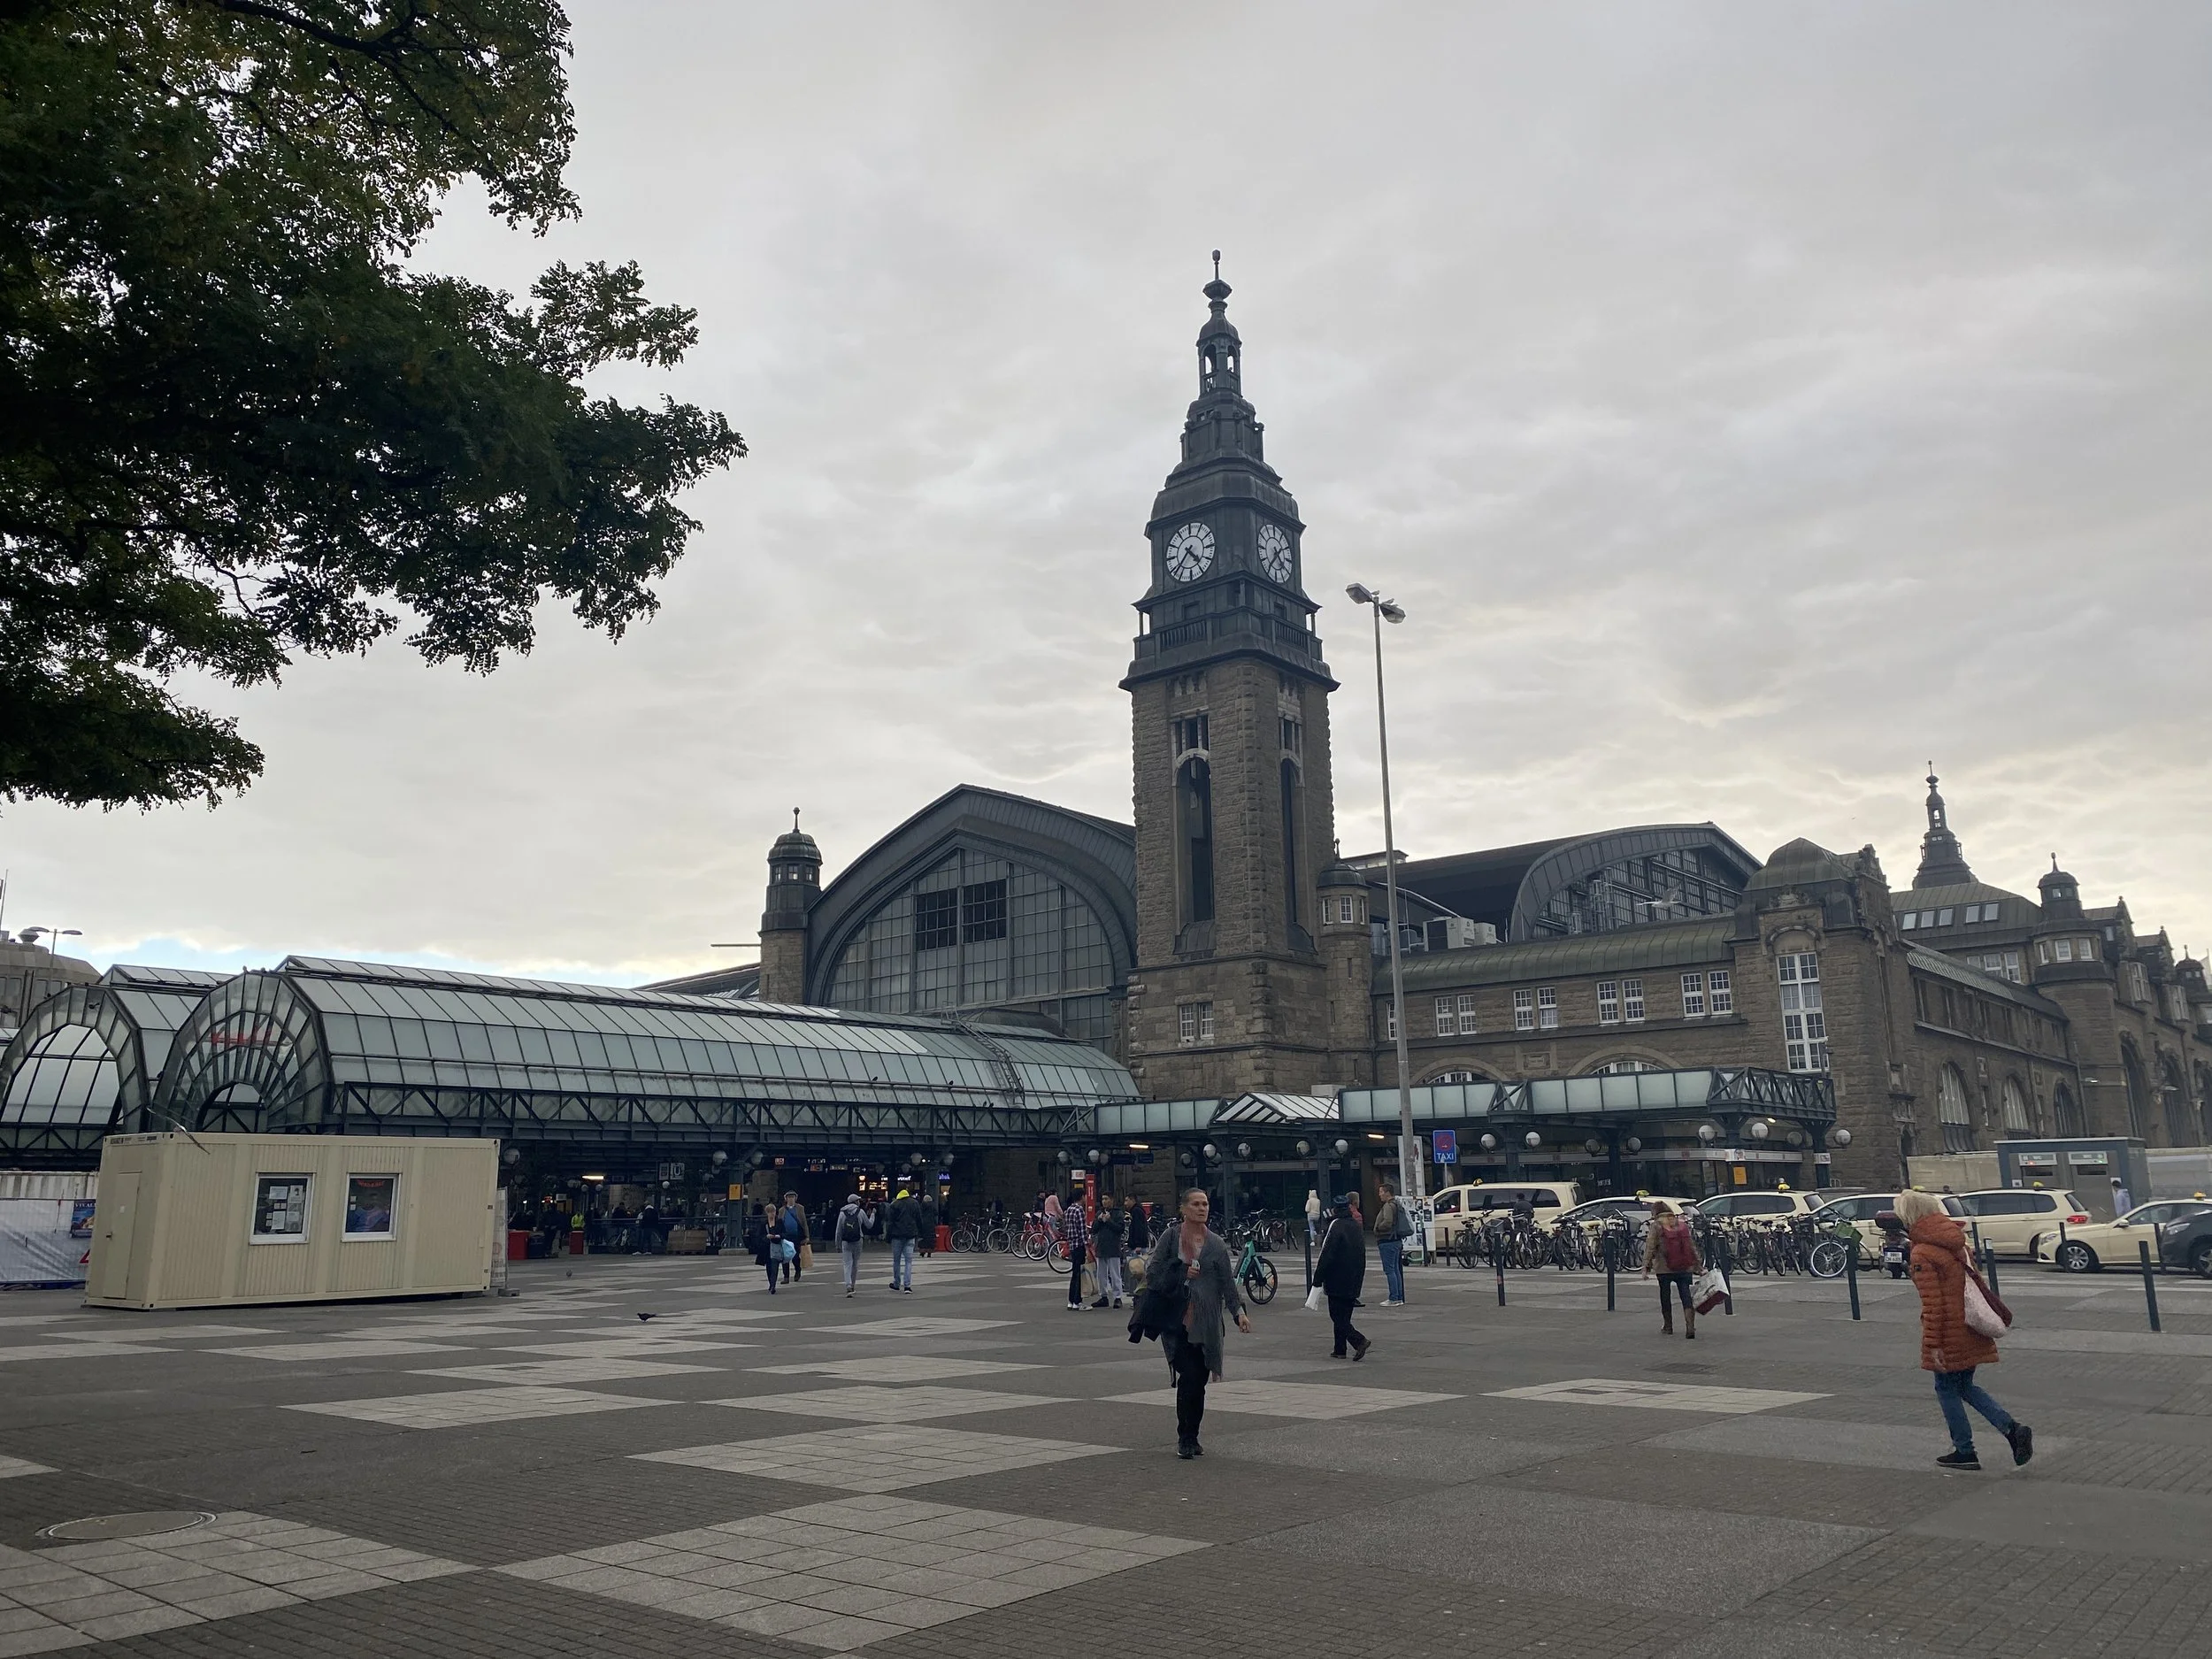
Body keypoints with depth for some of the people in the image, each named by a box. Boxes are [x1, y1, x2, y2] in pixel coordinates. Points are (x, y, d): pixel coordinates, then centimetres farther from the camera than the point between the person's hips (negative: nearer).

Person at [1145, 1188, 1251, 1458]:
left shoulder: (1215, 1243, 8)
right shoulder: (1171, 1236, 0)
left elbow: (1227, 1281, 6)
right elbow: (1153, 1270, -1)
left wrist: (1239, 1310, -4)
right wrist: (1181, 1273, -8)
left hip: (1207, 1322, 3)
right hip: (1176, 1320, -3)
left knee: (1199, 1381, 6)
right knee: (1189, 1377, -12)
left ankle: (1191, 1438, 20)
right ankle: (1185, 1439, -1)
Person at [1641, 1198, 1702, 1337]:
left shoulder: (1655, 1227, -4)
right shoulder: (1683, 1225, 8)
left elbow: (1650, 1249, -9)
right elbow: (1693, 1247, 9)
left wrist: (1646, 1268, -8)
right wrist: (1699, 1266, 13)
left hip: (1664, 1268, -3)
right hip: (1685, 1268, 3)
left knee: (1665, 1297, 13)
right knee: (1686, 1297, 0)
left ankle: (1668, 1327, 23)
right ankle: (1690, 1328, -14)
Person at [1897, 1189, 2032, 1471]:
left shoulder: (1922, 1255, -18)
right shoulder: (1955, 1243, 7)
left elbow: (1932, 1305, -20)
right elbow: (1974, 1281, 15)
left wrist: (1932, 1345, -17)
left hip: (1950, 1334, -8)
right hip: (1972, 1330, 8)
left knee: (1947, 1389, 8)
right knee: (1965, 1385, 20)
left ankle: (1965, 1452, 15)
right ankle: (2013, 1429, 6)